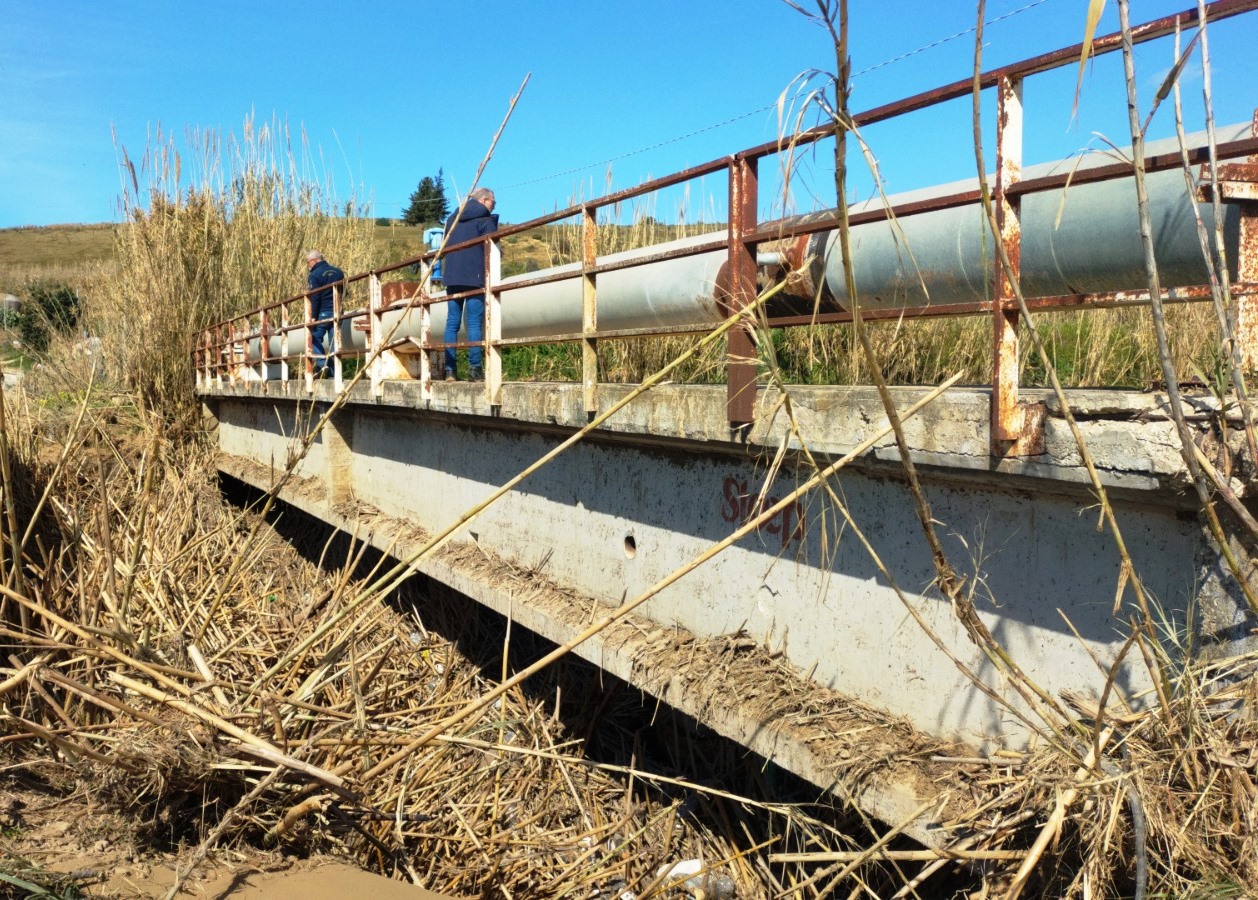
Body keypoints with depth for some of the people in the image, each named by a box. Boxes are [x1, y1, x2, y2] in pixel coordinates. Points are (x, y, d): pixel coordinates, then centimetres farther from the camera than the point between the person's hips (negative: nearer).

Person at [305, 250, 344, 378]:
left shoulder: (314, 275, -8)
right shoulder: (338, 272, 12)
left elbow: (314, 298, -13)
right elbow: (343, 291, 19)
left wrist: (313, 317, -11)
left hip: (322, 313, -6)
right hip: (337, 312, 6)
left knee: (315, 338, 2)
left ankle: (321, 364, -17)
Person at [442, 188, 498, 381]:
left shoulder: (452, 218, 20)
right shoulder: (485, 219, -1)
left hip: (452, 278, 6)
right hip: (475, 278, -6)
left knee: (452, 322, 6)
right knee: (475, 323, -5)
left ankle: (450, 369, 3)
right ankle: (474, 368, -8)